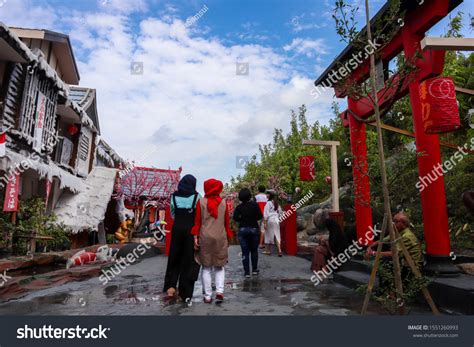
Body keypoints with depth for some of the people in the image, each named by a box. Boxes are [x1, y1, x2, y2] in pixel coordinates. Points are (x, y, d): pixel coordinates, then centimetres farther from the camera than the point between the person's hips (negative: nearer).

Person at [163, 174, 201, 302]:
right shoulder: (196, 196, -7)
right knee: (189, 260, 6)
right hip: (191, 230, -2)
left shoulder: (174, 196, 1)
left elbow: (172, 213, 8)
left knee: (174, 259, 17)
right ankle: (185, 293, 11)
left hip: (177, 229, 2)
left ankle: (170, 287, 7)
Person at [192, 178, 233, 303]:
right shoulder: (223, 202, 3)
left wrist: (195, 237, -1)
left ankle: (208, 296, 11)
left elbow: (197, 221, -4)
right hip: (220, 238, 1)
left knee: (206, 267, 9)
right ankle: (219, 291, -2)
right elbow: (227, 221, 6)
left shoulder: (201, 202, -2)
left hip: (205, 238, -1)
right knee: (219, 267, 14)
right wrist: (228, 237, 15)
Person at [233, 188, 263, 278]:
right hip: (254, 229, 0)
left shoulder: (239, 207, -4)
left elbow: (235, 218, -11)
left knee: (245, 252, 4)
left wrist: (242, 219, 7)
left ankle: (247, 272, 5)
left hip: (242, 230, 0)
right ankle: (254, 270, 20)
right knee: (254, 251, 15)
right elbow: (260, 216, -9)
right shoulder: (254, 204, -6)